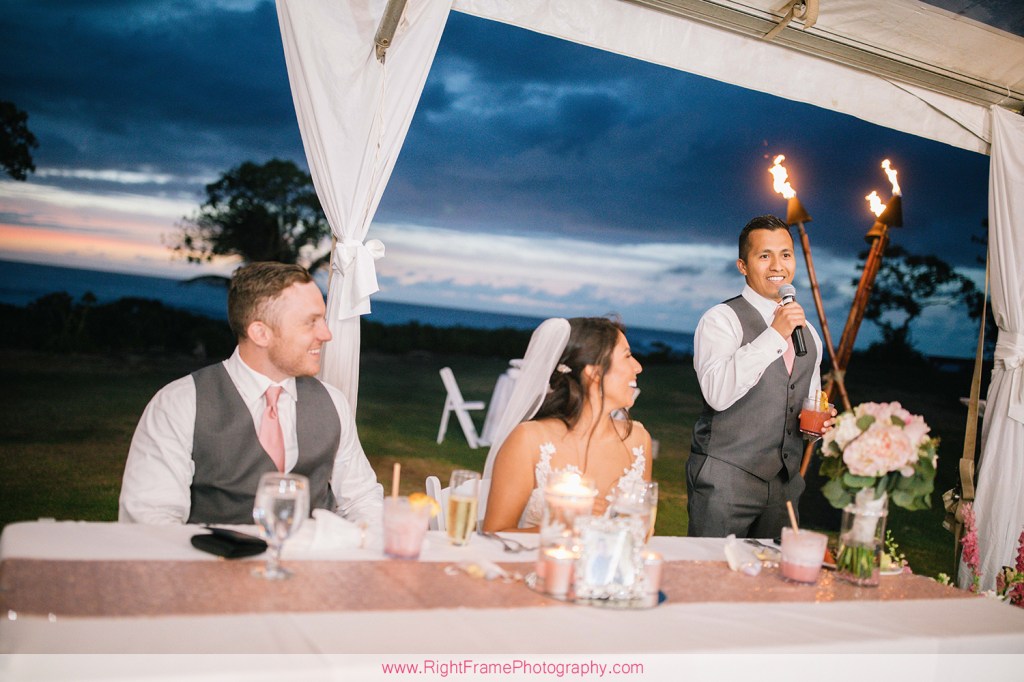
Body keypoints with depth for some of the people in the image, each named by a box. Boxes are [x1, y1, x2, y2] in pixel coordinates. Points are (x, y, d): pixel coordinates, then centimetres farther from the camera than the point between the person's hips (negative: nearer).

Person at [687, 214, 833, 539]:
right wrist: (775, 334, -23)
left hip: (784, 483, 7)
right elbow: (718, 394, -24)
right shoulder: (721, 319, -8)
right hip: (724, 480, -6)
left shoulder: (808, 333, 15)